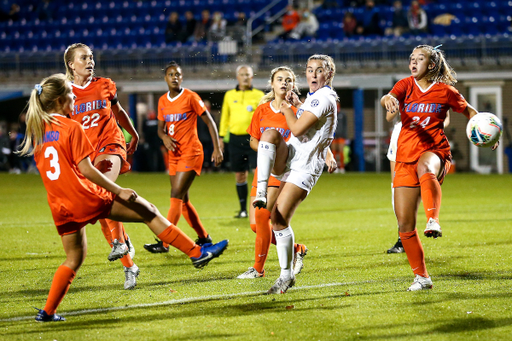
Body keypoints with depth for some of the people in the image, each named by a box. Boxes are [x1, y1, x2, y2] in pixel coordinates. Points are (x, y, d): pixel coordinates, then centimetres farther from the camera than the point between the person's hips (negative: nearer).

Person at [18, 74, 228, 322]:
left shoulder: (37, 131, 9)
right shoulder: (71, 128, -11)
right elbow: (85, 169, -16)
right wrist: (119, 191, -12)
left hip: (61, 207, 6)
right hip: (87, 198, -6)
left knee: (74, 258, 20)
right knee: (148, 212, 5)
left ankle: (47, 312, 12)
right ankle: (196, 252, 6)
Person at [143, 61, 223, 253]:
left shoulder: (190, 97, -8)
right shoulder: (162, 101, 9)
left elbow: (209, 122, -6)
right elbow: (161, 128, 17)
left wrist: (217, 148, -11)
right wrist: (165, 137, -7)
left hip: (191, 153, -7)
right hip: (175, 155, 7)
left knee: (176, 196, -14)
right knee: (182, 200, 10)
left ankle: (164, 243, -19)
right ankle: (204, 238, 23)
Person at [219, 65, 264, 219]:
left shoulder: (259, 95, 3)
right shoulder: (229, 95, 11)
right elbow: (225, 116, 16)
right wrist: (221, 136, 13)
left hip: (253, 138, -3)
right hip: (236, 139, 3)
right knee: (240, 176, 6)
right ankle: (243, 209, 14)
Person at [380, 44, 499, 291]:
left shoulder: (445, 91, 5)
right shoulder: (406, 85, 7)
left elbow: (469, 111, 19)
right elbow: (386, 99, -13)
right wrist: (388, 99, -38)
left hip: (435, 152, -3)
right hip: (405, 157, 3)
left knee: (425, 168, -43)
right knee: (404, 224, 0)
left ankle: (433, 221, -57)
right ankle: (421, 277, 14)